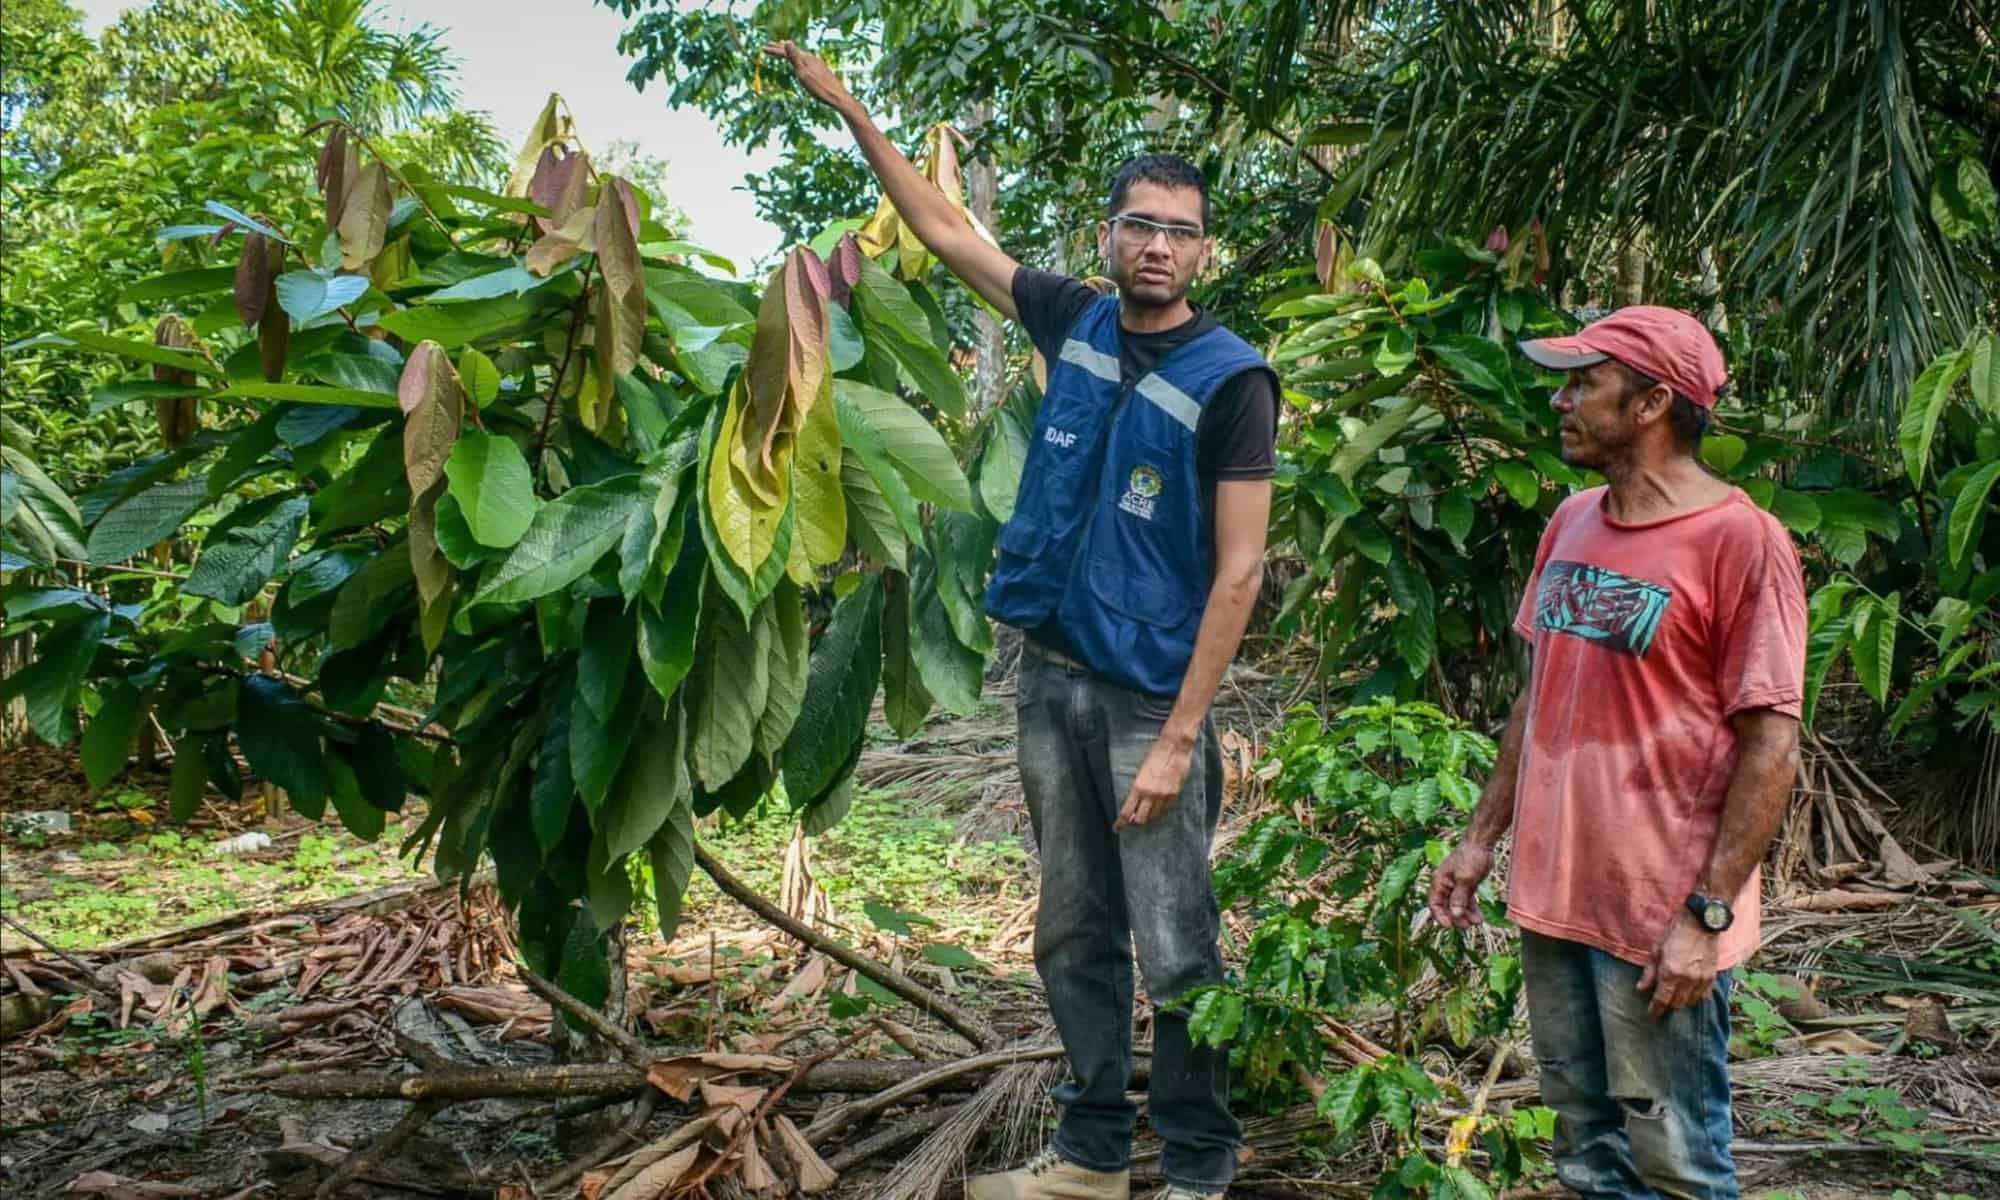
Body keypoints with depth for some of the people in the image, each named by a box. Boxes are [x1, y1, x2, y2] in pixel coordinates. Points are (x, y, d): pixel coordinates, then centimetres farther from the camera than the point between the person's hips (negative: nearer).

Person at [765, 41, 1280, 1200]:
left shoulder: (1232, 379, -10)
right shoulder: (1079, 323, 6)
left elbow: (1238, 571, -13)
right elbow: (949, 232, 18)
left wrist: (1177, 740, -17)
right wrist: (849, 107, 18)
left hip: (1148, 702, -6)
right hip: (1051, 680, 6)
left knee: (1178, 955, 1)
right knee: (1075, 940, 13)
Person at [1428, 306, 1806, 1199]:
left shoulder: (1740, 540, -14)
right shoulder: (1573, 523, 8)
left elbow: (1771, 749, -15)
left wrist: (1707, 915, -17)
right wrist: (1482, 838, 14)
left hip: (1661, 920, -7)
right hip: (1552, 893, 7)